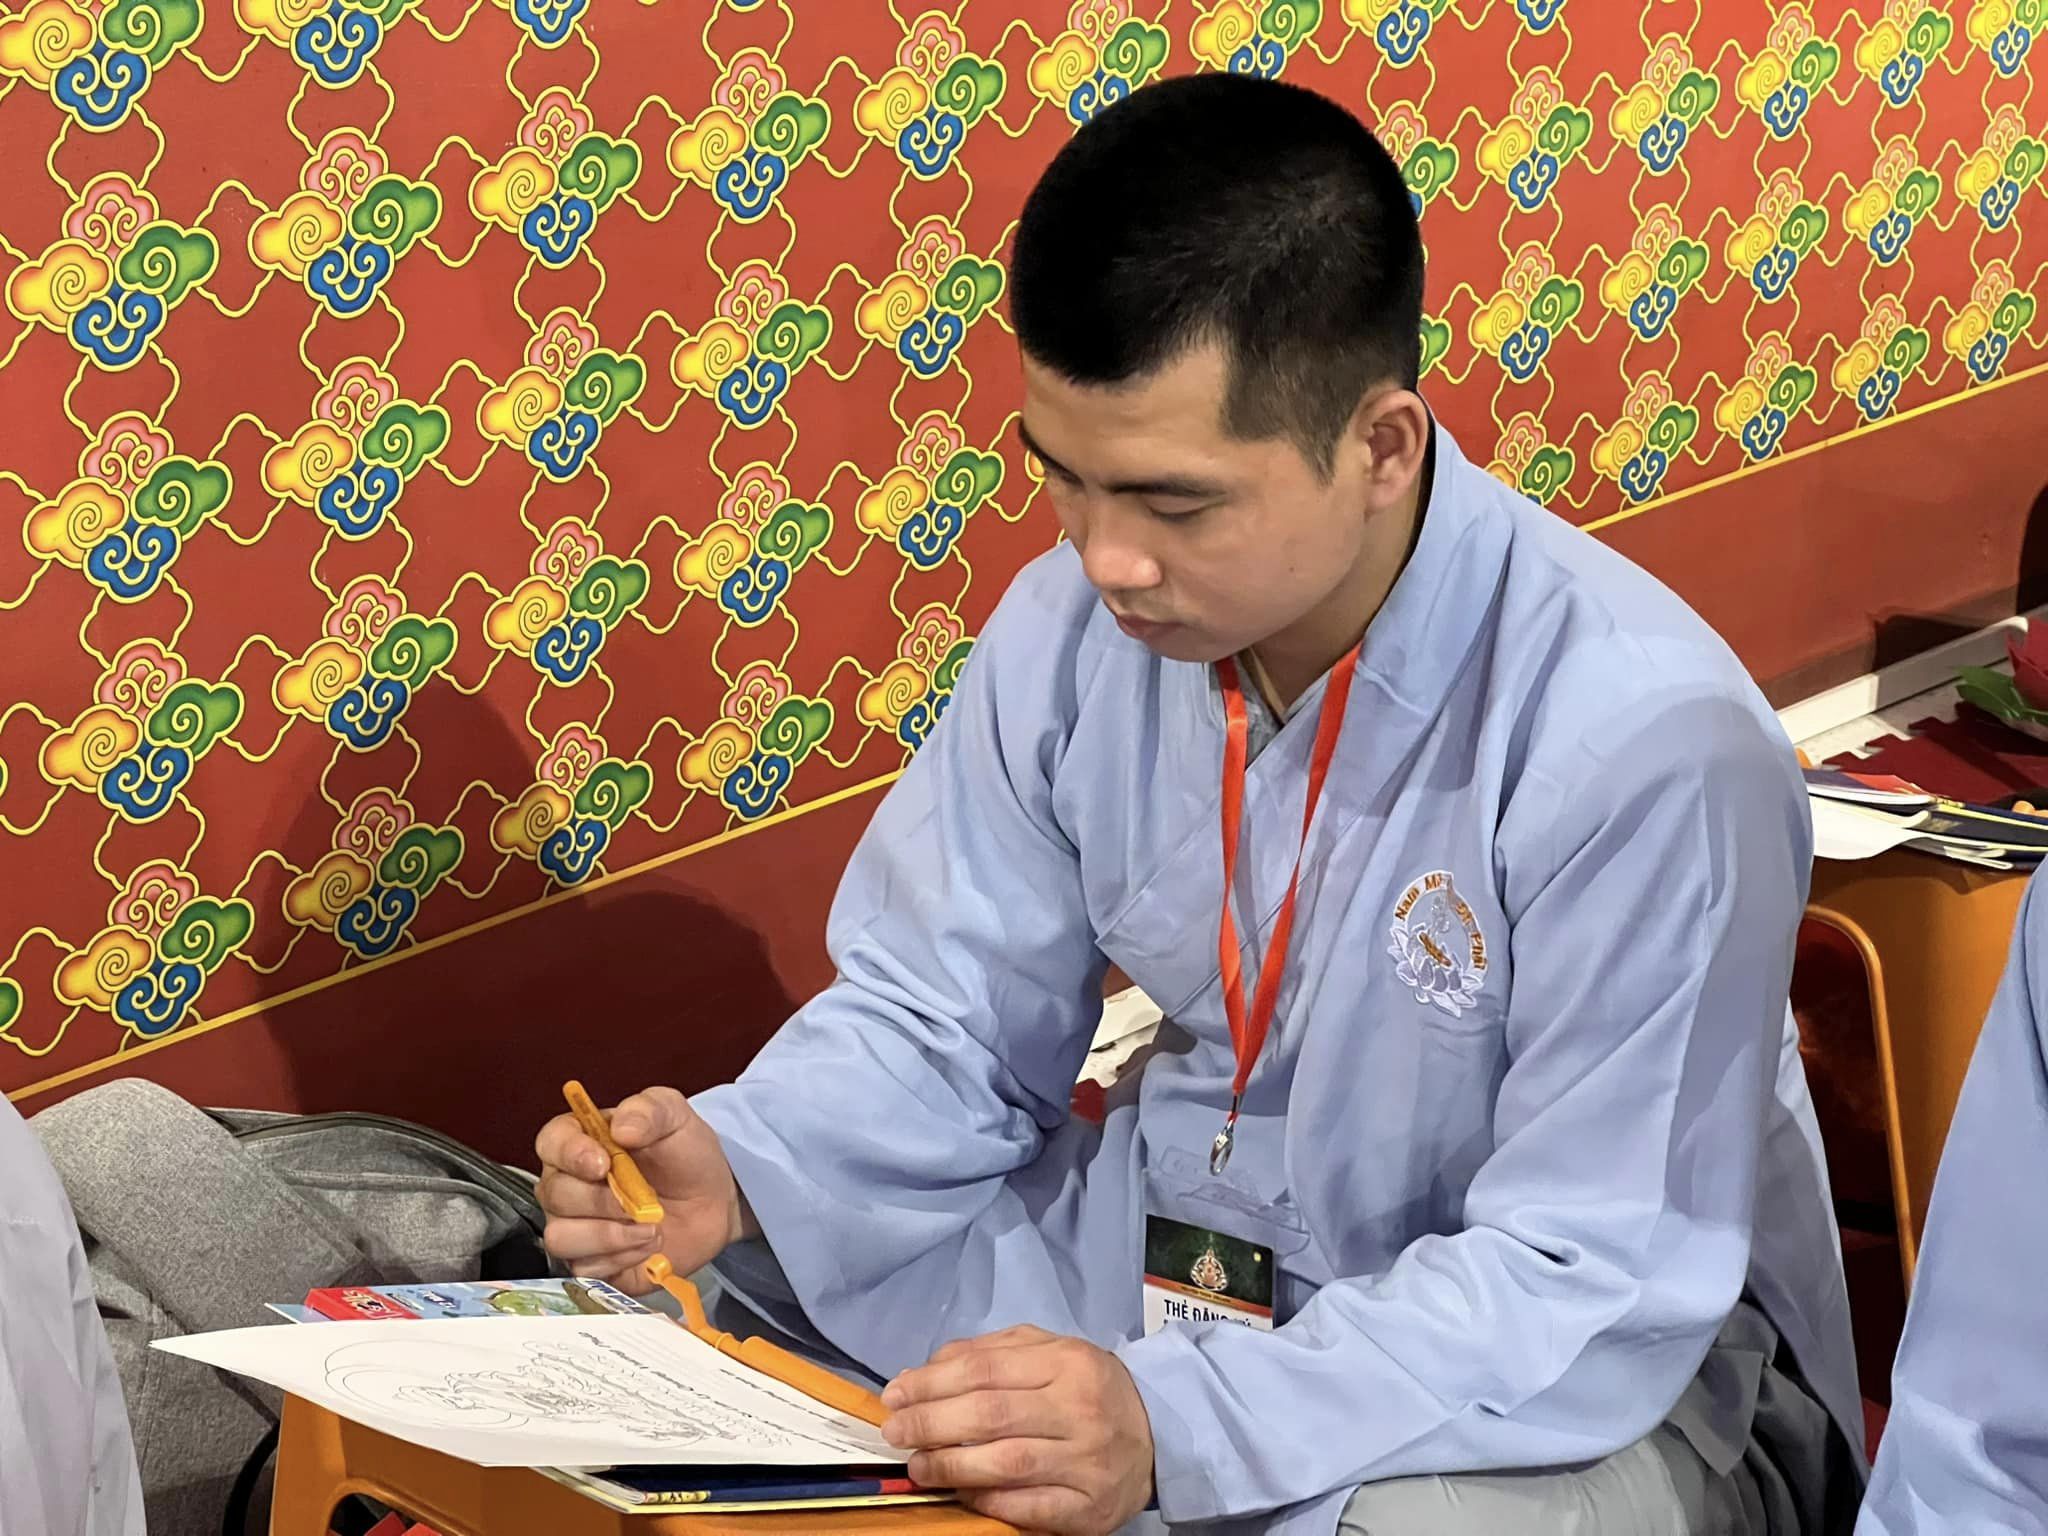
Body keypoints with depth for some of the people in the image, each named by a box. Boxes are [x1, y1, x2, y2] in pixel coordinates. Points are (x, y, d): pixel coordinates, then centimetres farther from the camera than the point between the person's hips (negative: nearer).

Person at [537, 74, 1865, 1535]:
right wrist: (734, 1171, -19)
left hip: (1605, 1364, -5)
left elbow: (1592, 1288, -27)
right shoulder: (1072, 632, -9)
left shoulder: (1645, 747, -27)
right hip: (1165, 1246, 5)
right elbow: (942, 1026, 3)